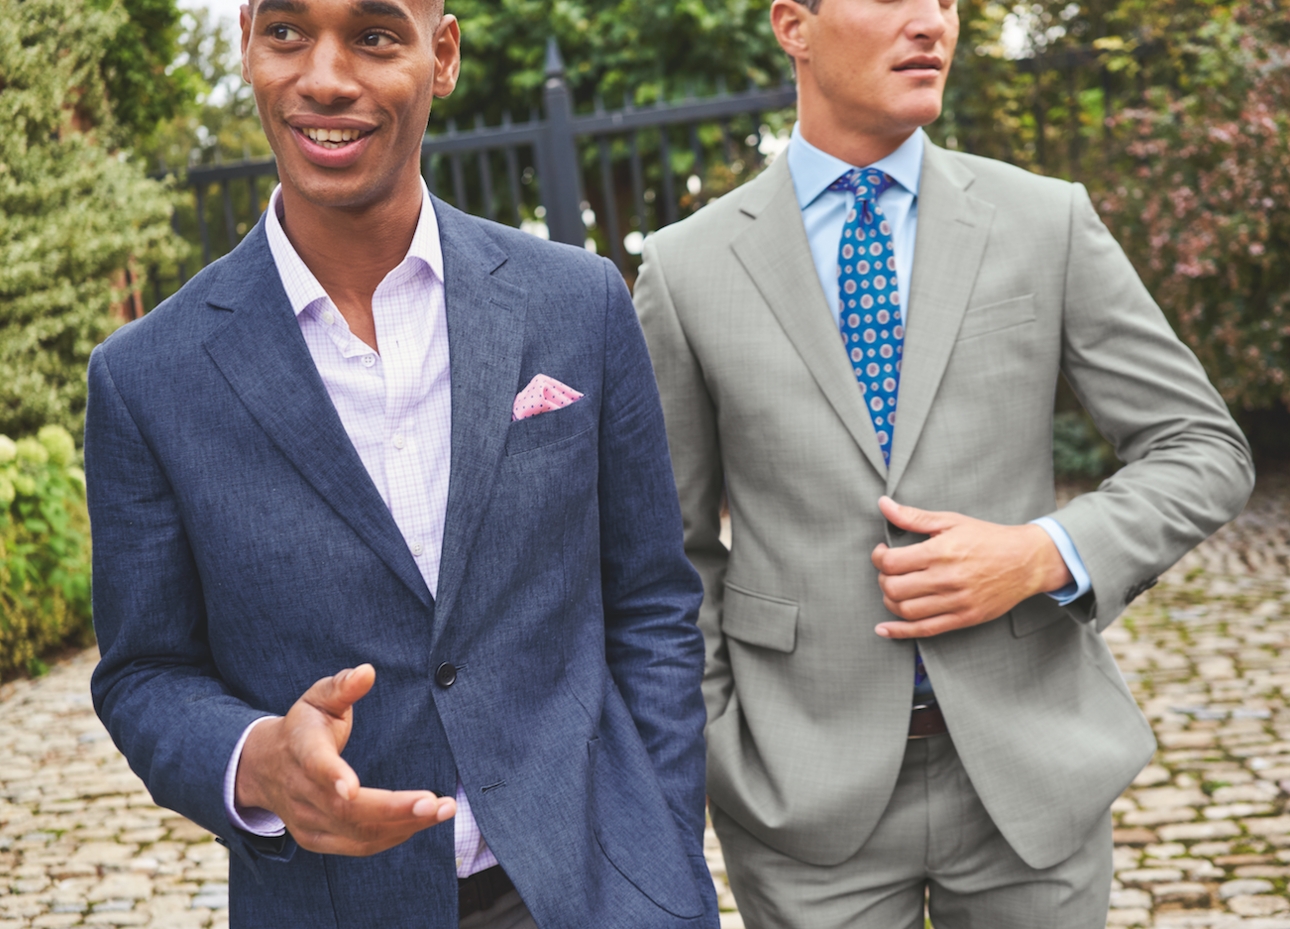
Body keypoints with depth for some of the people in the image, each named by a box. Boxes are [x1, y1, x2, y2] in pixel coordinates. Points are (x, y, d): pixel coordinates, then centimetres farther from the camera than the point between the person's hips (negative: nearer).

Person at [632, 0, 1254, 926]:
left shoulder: (1049, 223, 0)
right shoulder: (689, 268, -1)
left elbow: (1206, 450, 3)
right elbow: (672, 545, 6)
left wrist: (1043, 555, -13)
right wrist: (711, 759, 0)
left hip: (1031, 771, 1)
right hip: (809, 795, -1)